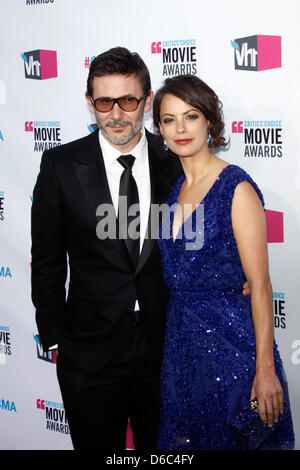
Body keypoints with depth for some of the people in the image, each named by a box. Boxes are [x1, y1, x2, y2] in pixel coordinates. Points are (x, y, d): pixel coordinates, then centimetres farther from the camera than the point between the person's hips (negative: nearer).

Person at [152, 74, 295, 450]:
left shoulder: (236, 187, -13)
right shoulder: (175, 189, 8)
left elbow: (259, 285, -15)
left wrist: (266, 369, -17)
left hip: (230, 337, -6)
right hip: (181, 340, 7)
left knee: (229, 438, 7)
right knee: (186, 438, 16)